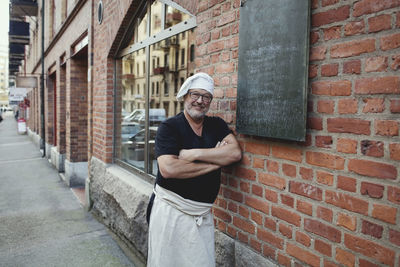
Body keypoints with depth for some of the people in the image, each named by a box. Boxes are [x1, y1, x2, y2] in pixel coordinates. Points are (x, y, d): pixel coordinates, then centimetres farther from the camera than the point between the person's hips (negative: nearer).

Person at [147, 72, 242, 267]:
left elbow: (235, 153, -8)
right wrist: (216, 161, -14)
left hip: (203, 214, 4)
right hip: (171, 212, -3)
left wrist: (194, 154, -15)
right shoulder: (169, 127, -6)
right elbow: (168, 169, -21)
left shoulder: (217, 125, 8)